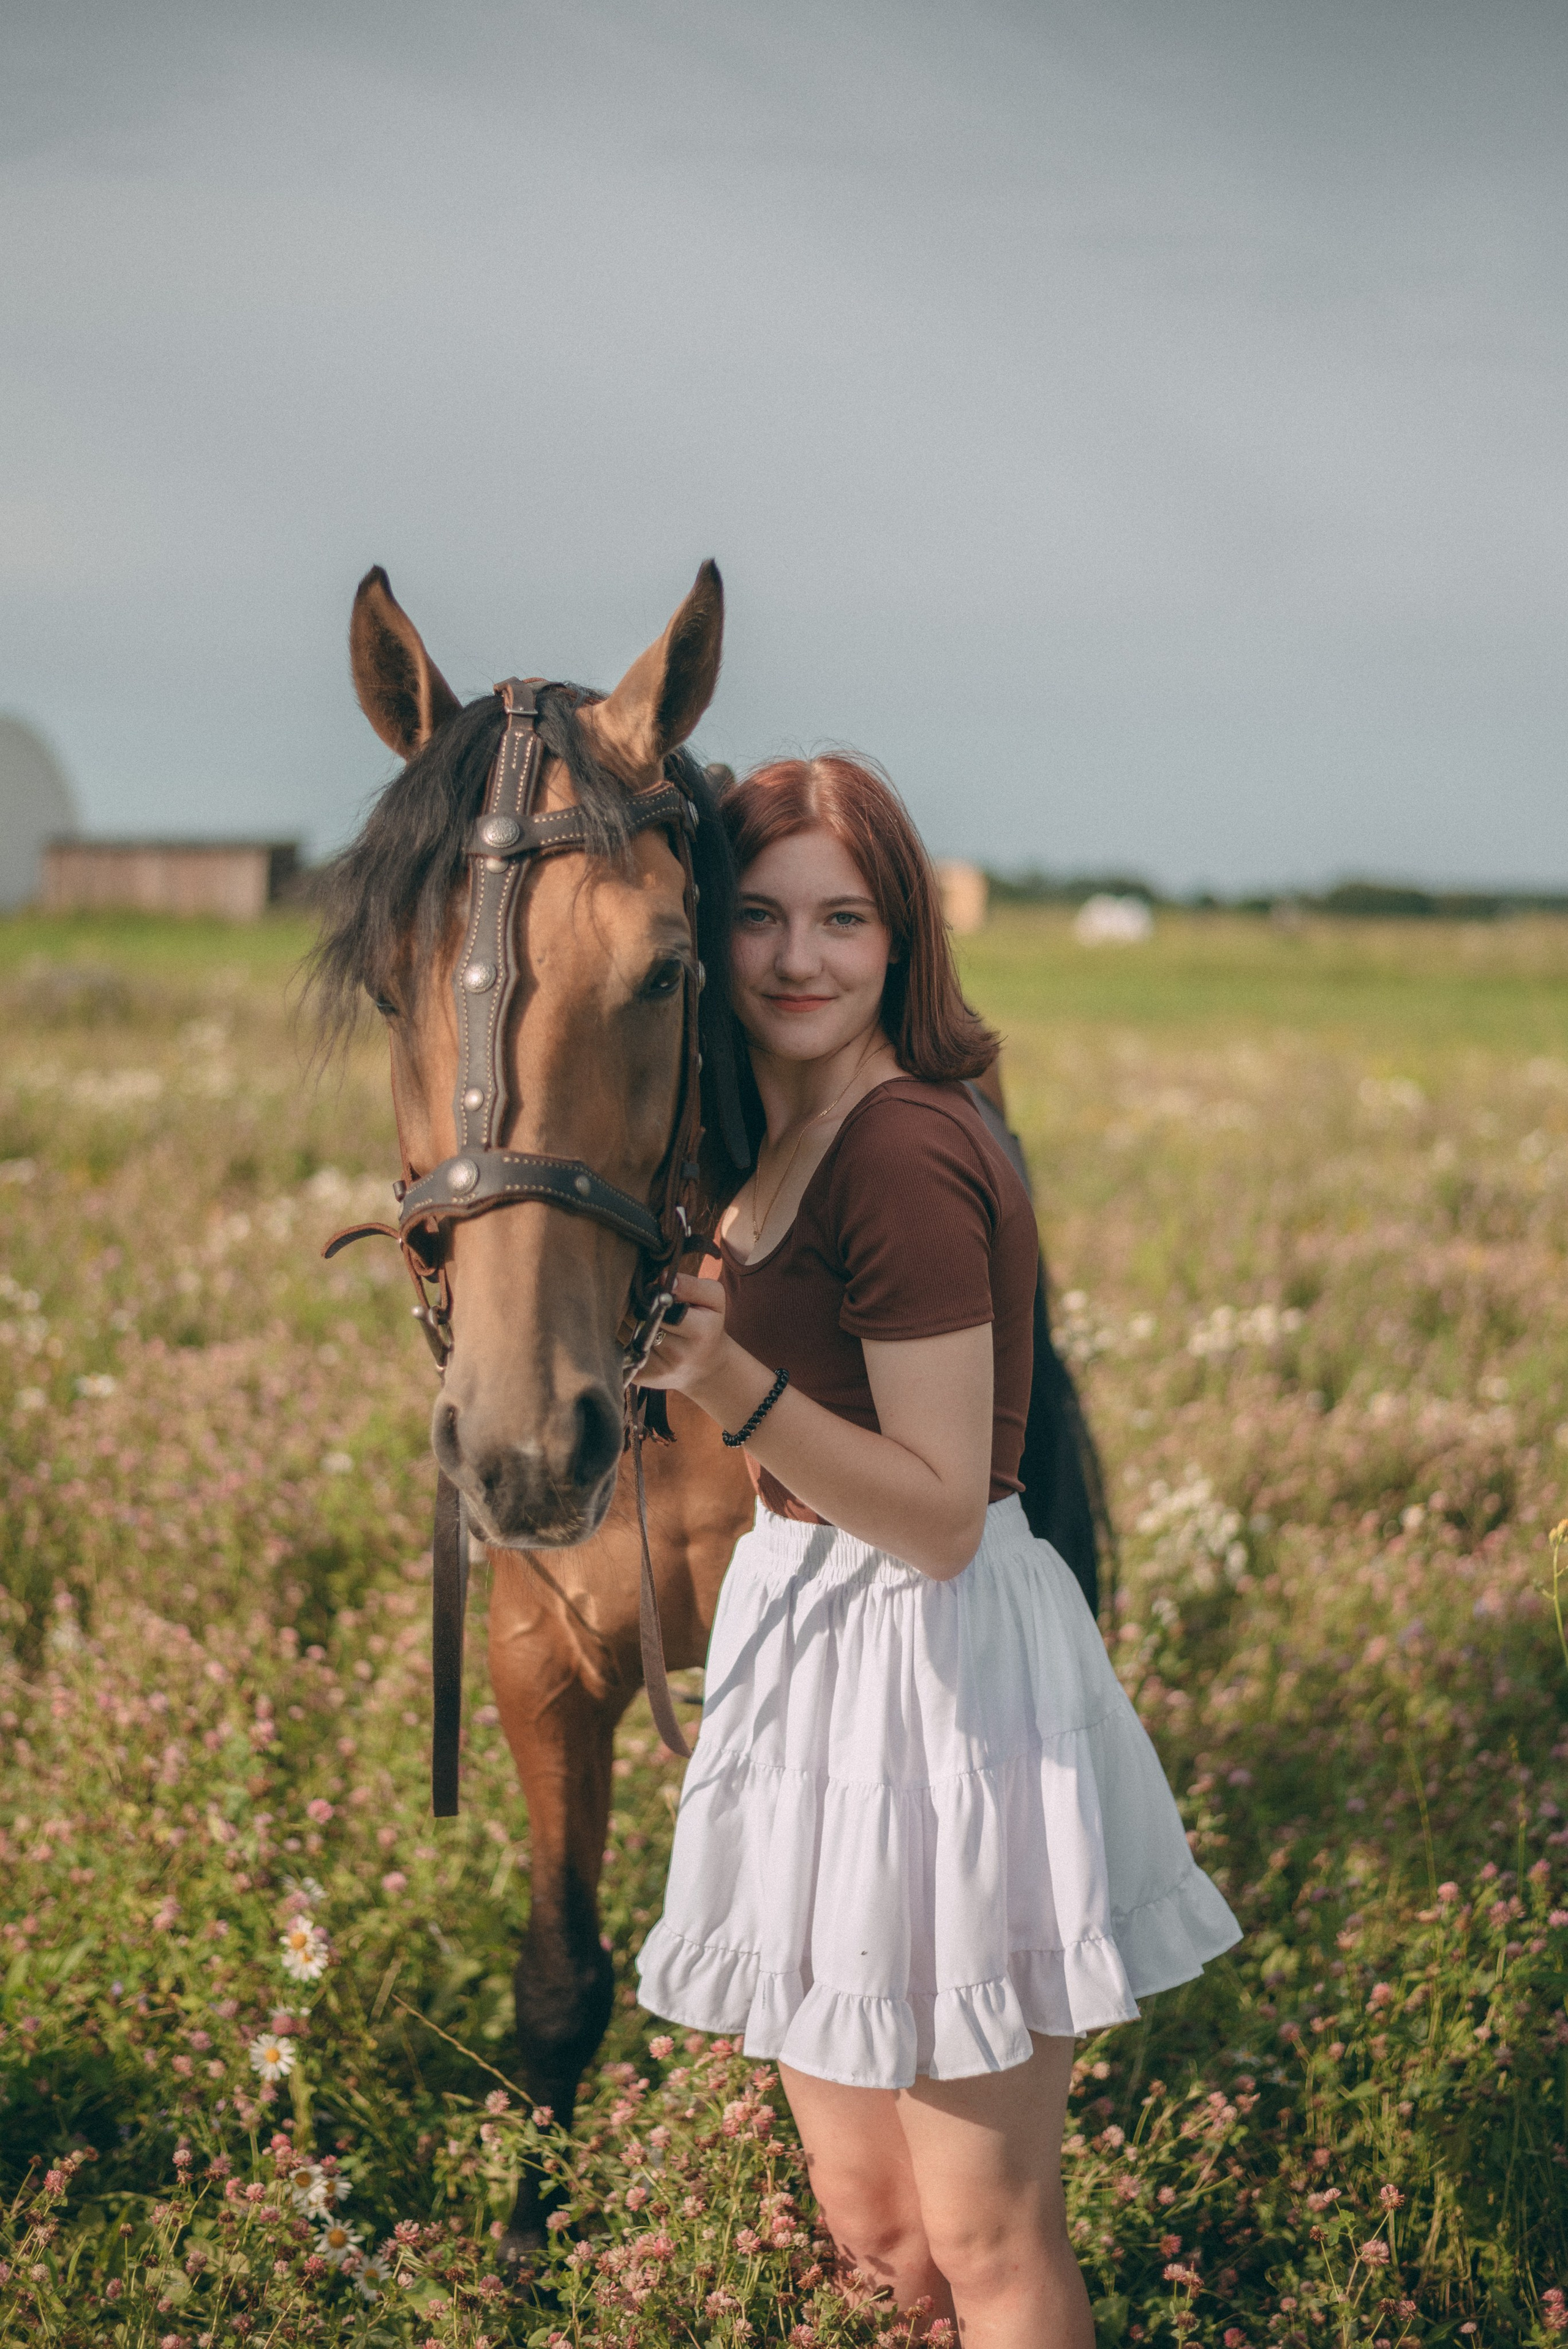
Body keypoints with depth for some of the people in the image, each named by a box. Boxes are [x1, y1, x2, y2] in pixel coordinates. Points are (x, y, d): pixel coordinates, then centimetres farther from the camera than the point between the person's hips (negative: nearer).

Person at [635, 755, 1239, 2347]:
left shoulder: (901, 1154, -20)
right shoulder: (781, 1139, 9)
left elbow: (941, 1517, -21)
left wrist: (726, 1376, -30)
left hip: (939, 1684, -9)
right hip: (818, 1651, 9)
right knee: (867, 2220, 19)